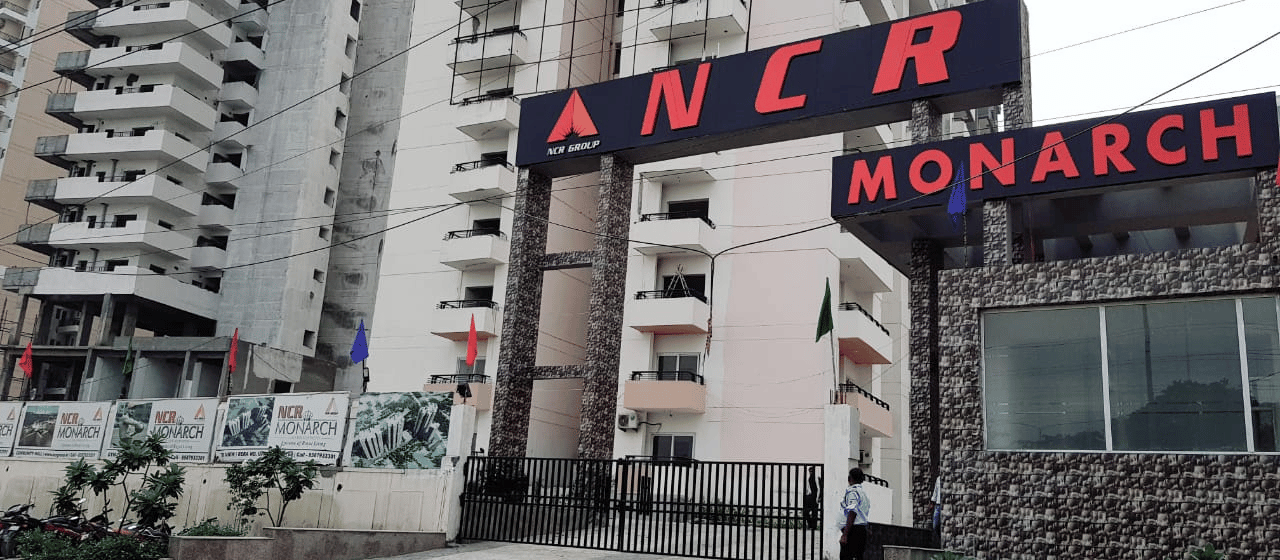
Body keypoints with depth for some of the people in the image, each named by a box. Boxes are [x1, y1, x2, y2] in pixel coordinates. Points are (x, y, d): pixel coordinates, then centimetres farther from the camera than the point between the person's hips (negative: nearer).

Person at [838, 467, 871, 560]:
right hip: (862, 530, 9)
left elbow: (852, 514, -17)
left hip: (853, 529, -9)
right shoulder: (864, 493, 20)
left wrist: (844, 535, -20)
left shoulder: (852, 491, -8)